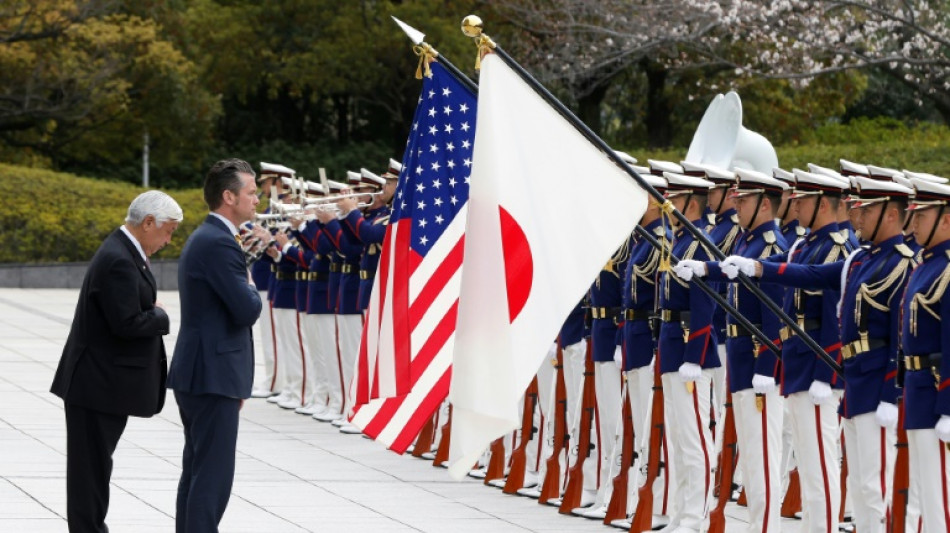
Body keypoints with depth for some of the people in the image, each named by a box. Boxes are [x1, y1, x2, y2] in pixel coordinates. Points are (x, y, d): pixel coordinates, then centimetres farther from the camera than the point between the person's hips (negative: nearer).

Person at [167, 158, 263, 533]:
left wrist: (235, 382, 23)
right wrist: (251, 286, 2)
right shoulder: (220, 243, -17)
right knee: (213, 477, -9)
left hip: (196, 375, 11)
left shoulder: (203, 238, 17)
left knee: (197, 472, 14)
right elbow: (248, 311, -21)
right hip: (212, 376, -11)